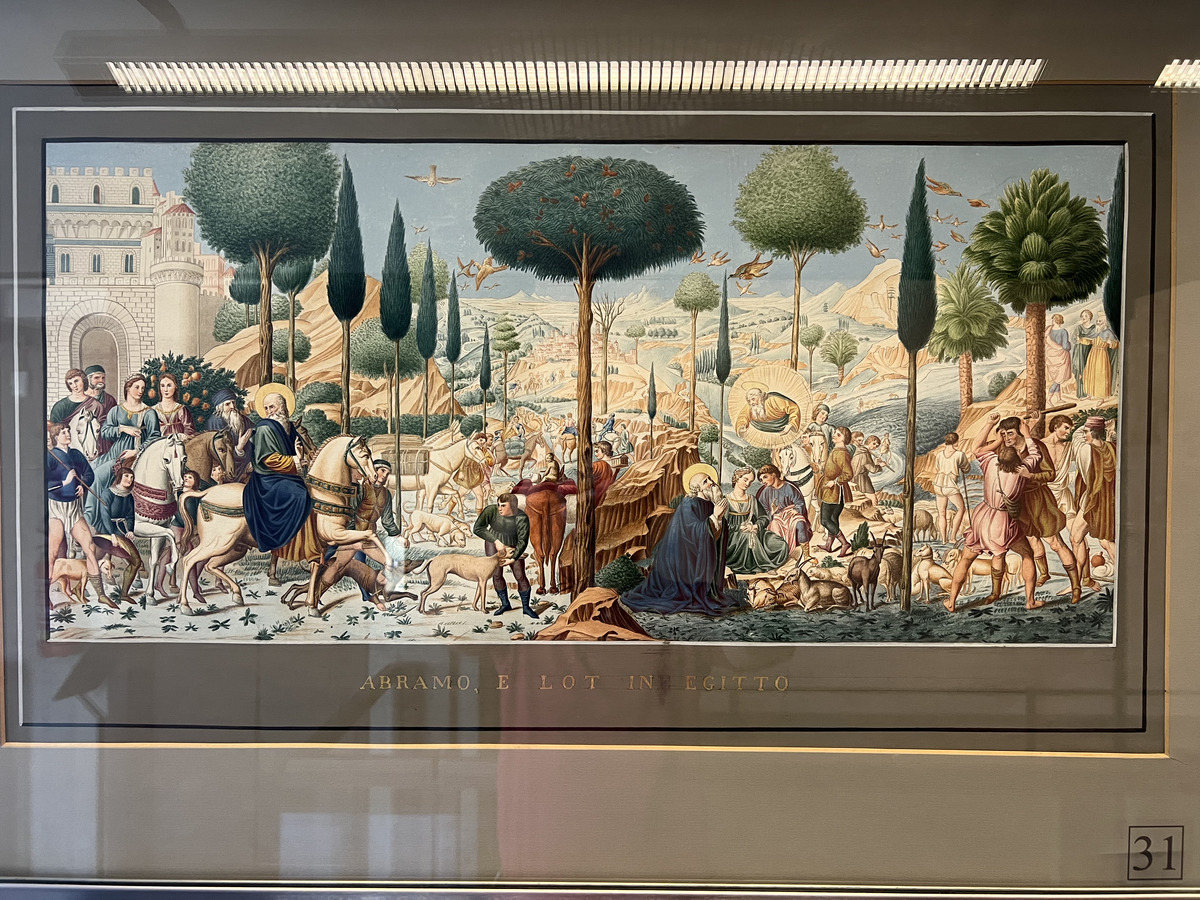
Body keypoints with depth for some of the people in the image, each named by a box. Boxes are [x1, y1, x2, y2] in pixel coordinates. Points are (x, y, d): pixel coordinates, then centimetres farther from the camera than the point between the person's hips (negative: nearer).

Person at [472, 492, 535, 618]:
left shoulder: (522, 518, -26)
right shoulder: (491, 510, -23)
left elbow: (523, 541, -24)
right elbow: (477, 529, -21)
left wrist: (513, 559, -32)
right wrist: (496, 541, -23)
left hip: (512, 547, -1)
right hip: (493, 544, 1)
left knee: (520, 576, -3)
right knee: (496, 574, -1)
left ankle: (526, 607, 11)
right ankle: (505, 604, 16)